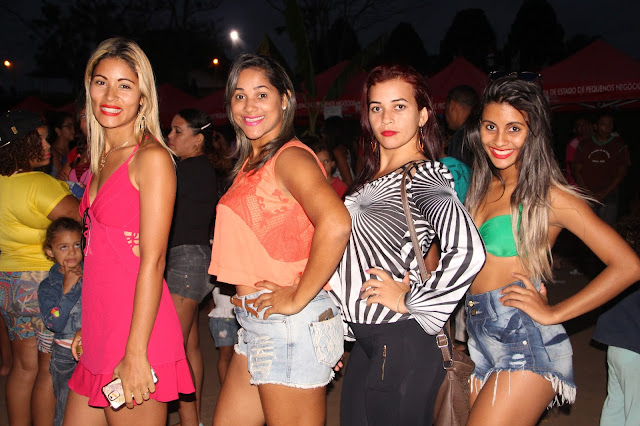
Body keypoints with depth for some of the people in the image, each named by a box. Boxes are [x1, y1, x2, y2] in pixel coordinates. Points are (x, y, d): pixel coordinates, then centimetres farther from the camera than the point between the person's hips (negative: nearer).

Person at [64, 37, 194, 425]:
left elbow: (153, 260, -16)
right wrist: (88, 328, 15)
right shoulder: (102, 159, 13)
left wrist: (136, 353, -18)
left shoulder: (152, 157, -11)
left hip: (136, 333, -8)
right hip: (101, 335, 8)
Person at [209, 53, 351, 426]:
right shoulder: (251, 161, 15)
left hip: (290, 326, -9)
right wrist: (246, 293, 13)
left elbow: (336, 224, -31)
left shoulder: (290, 156, -13)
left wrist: (298, 299, -22)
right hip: (257, 325, 9)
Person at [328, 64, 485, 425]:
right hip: (366, 342, 8)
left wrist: (409, 301, -19)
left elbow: (469, 252, -32)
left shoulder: (424, 177, -15)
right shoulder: (372, 176, 11)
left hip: (402, 346, -8)